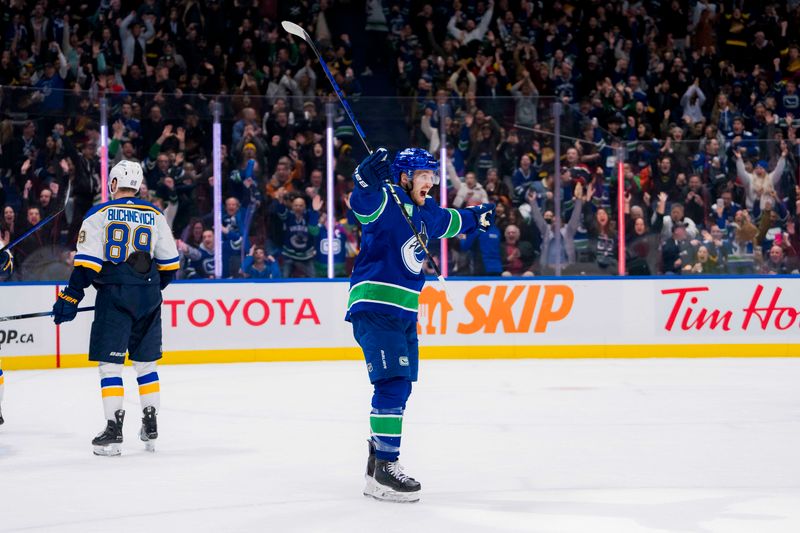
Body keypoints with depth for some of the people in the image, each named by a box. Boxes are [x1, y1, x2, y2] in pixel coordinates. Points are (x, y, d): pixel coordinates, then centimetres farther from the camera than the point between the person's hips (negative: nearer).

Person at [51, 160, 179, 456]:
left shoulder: (100, 214, -2)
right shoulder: (155, 215, 10)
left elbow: (86, 262, -9)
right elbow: (169, 262, 15)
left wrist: (71, 298, -7)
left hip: (115, 295, -4)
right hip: (149, 298, 4)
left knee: (110, 364, -1)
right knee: (145, 363, 15)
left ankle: (114, 431, -7)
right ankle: (151, 427, 18)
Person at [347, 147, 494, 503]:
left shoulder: (425, 212, 15)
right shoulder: (387, 200, -12)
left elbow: (447, 221, 39)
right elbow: (364, 206, -36)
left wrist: (476, 217, 49)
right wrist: (367, 181, -55)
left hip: (404, 312, 10)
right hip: (374, 308, -10)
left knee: (399, 386, 13)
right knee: (393, 383, -16)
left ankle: (378, 458, 25)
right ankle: (383, 473, -15)